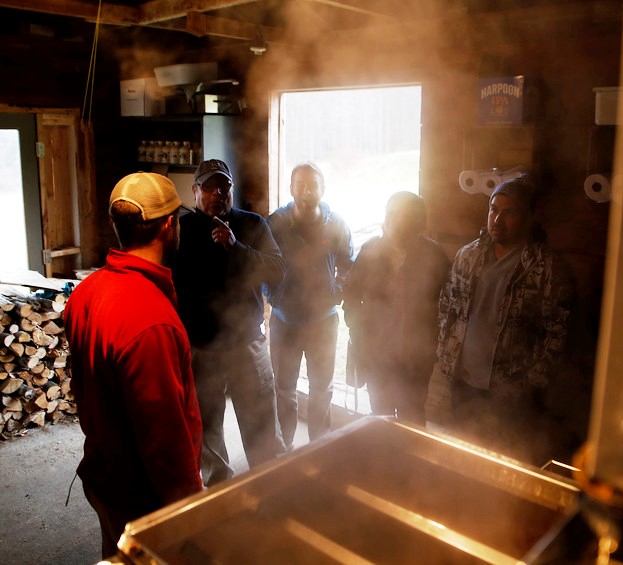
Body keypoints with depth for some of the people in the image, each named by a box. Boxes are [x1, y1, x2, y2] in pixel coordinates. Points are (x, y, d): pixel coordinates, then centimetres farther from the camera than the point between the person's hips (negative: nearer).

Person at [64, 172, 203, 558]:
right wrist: (191, 504, -15)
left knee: (118, 555, 26)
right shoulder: (150, 319, -32)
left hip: (101, 476, 8)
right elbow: (164, 433, -28)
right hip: (144, 498, -8)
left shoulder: (86, 291, -3)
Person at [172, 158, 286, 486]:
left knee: (263, 431, 5)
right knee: (205, 432, 15)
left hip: (247, 345, 0)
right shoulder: (180, 230, 0)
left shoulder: (252, 225, 1)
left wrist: (235, 247, -24)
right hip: (197, 349, 1)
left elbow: (277, 272, -10)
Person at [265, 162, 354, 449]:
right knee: (283, 389, 12)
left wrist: (335, 295, -8)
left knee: (322, 388, 14)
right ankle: (283, 446, 29)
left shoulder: (336, 224, -5)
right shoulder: (275, 222, -8)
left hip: (323, 320, 1)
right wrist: (273, 297, -7)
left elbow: (347, 268, 4)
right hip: (284, 320, 0)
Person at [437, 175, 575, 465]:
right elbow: (447, 306, 12)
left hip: (512, 392, -4)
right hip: (464, 381, 5)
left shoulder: (548, 269, -12)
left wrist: (532, 384, -13)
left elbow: (557, 334, -11)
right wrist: (446, 356, 5)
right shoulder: (467, 255, 4)